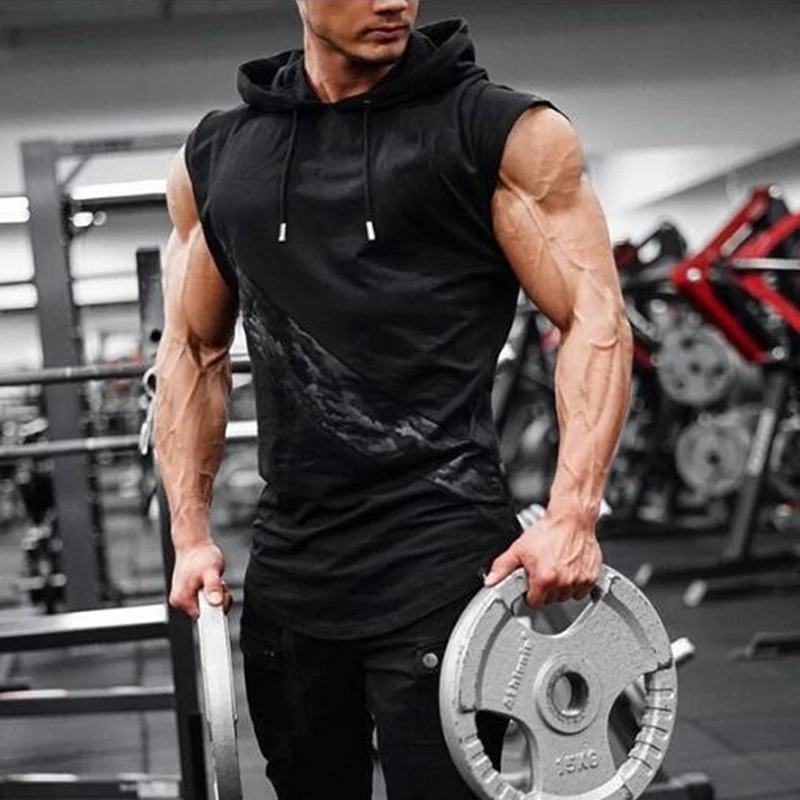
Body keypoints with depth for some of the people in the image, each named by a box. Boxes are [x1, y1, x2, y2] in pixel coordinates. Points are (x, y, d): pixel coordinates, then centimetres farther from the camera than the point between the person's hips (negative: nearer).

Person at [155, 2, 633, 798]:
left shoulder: (506, 133, -2)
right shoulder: (215, 157, 11)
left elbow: (595, 320, -6)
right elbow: (193, 351, 16)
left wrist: (571, 515, -19)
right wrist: (190, 533, 9)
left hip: (442, 558, -4)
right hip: (285, 569, 5)